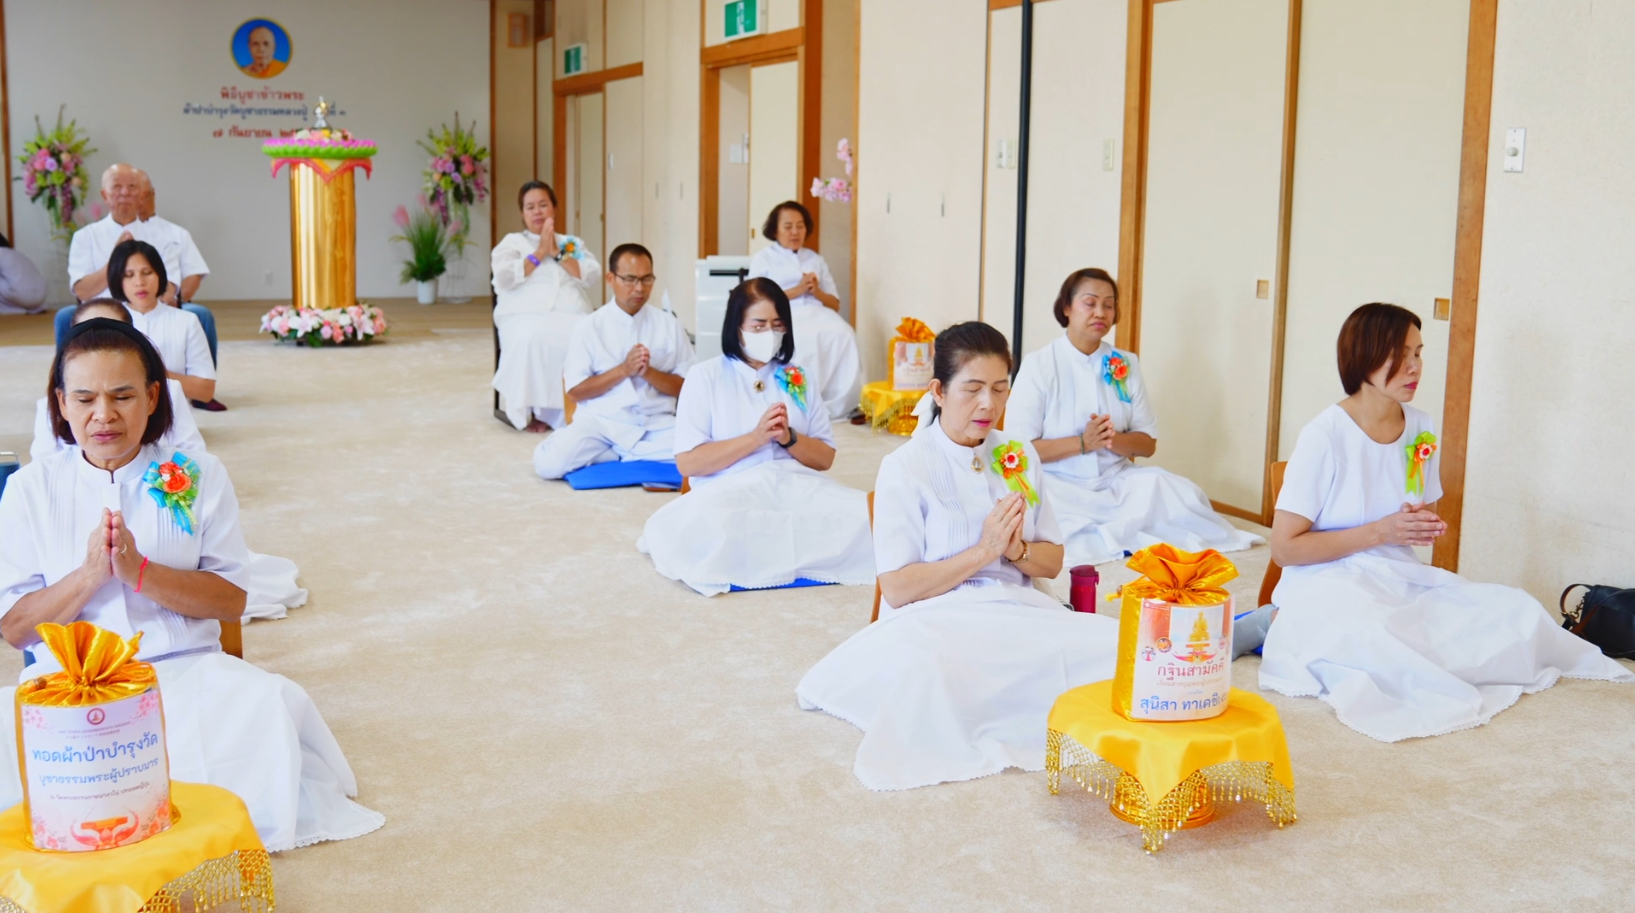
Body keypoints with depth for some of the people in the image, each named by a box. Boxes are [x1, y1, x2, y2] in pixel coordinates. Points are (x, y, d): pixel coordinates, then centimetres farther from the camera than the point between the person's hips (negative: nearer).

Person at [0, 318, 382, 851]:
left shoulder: (198, 477, 6)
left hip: (185, 670, 0)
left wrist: (139, 571, -15)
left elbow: (231, 600, 0)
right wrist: (90, 574, -14)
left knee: (272, 703, -30)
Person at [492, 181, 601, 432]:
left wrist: (557, 254, 1)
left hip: (571, 316, 2)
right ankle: (533, 411, -26)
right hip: (525, 315, -2)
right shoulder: (511, 242, 20)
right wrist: (539, 253, 0)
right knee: (531, 339, -39)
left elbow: (593, 277, 8)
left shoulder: (574, 244, 26)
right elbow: (504, 279, 0)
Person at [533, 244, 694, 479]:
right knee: (550, 464, -27)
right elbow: (576, 391, -2)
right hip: (601, 420, -1)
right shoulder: (590, 327, 1)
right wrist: (624, 370, -14)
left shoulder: (669, 324, 5)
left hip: (657, 423, 1)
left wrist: (649, 372, -14)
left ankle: (620, 453, -5)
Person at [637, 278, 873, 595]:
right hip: (733, 488, -4)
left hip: (798, 484, 5)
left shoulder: (799, 378, 17)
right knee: (709, 523, -41)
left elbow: (825, 458, 15)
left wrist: (789, 438, -6)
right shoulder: (705, 376, 6)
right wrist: (756, 438, -12)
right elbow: (688, 462, -3)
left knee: (866, 512, -27)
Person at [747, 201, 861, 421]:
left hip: (818, 313, 4)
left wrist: (817, 292, -2)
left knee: (843, 334, -32)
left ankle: (837, 405, -31)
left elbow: (835, 304, 21)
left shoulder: (816, 259, 25)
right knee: (806, 339, -40)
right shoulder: (762, 259, 13)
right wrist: (797, 290, -9)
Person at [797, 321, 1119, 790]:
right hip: (938, 617, -5)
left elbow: (1052, 561, 15)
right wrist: (982, 551, -15)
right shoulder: (905, 467, -4)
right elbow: (896, 589, -8)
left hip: (1020, 611, 5)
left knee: (1116, 644, -24)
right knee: (918, 668, -41)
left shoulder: (1019, 456, 12)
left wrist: (1016, 549, -8)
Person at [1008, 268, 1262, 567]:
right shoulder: (1038, 366, -4)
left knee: (1181, 493, -23)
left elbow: (1148, 443, 9)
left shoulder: (1126, 364, 9)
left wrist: (1114, 440, -14)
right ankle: (1126, 535, -20)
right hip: (1060, 485, -3)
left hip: (1116, 483, 3)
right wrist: (1082, 443, -22)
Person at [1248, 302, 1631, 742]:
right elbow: (1284, 547, -13)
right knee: (1372, 635, -38)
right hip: (1328, 587, -5)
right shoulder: (1326, 435, -13)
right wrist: (1380, 532, -17)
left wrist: (1426, 526, -4)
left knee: (1517, 612, -15)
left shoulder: (1421, 430, 7)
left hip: (1401, 580, 6)